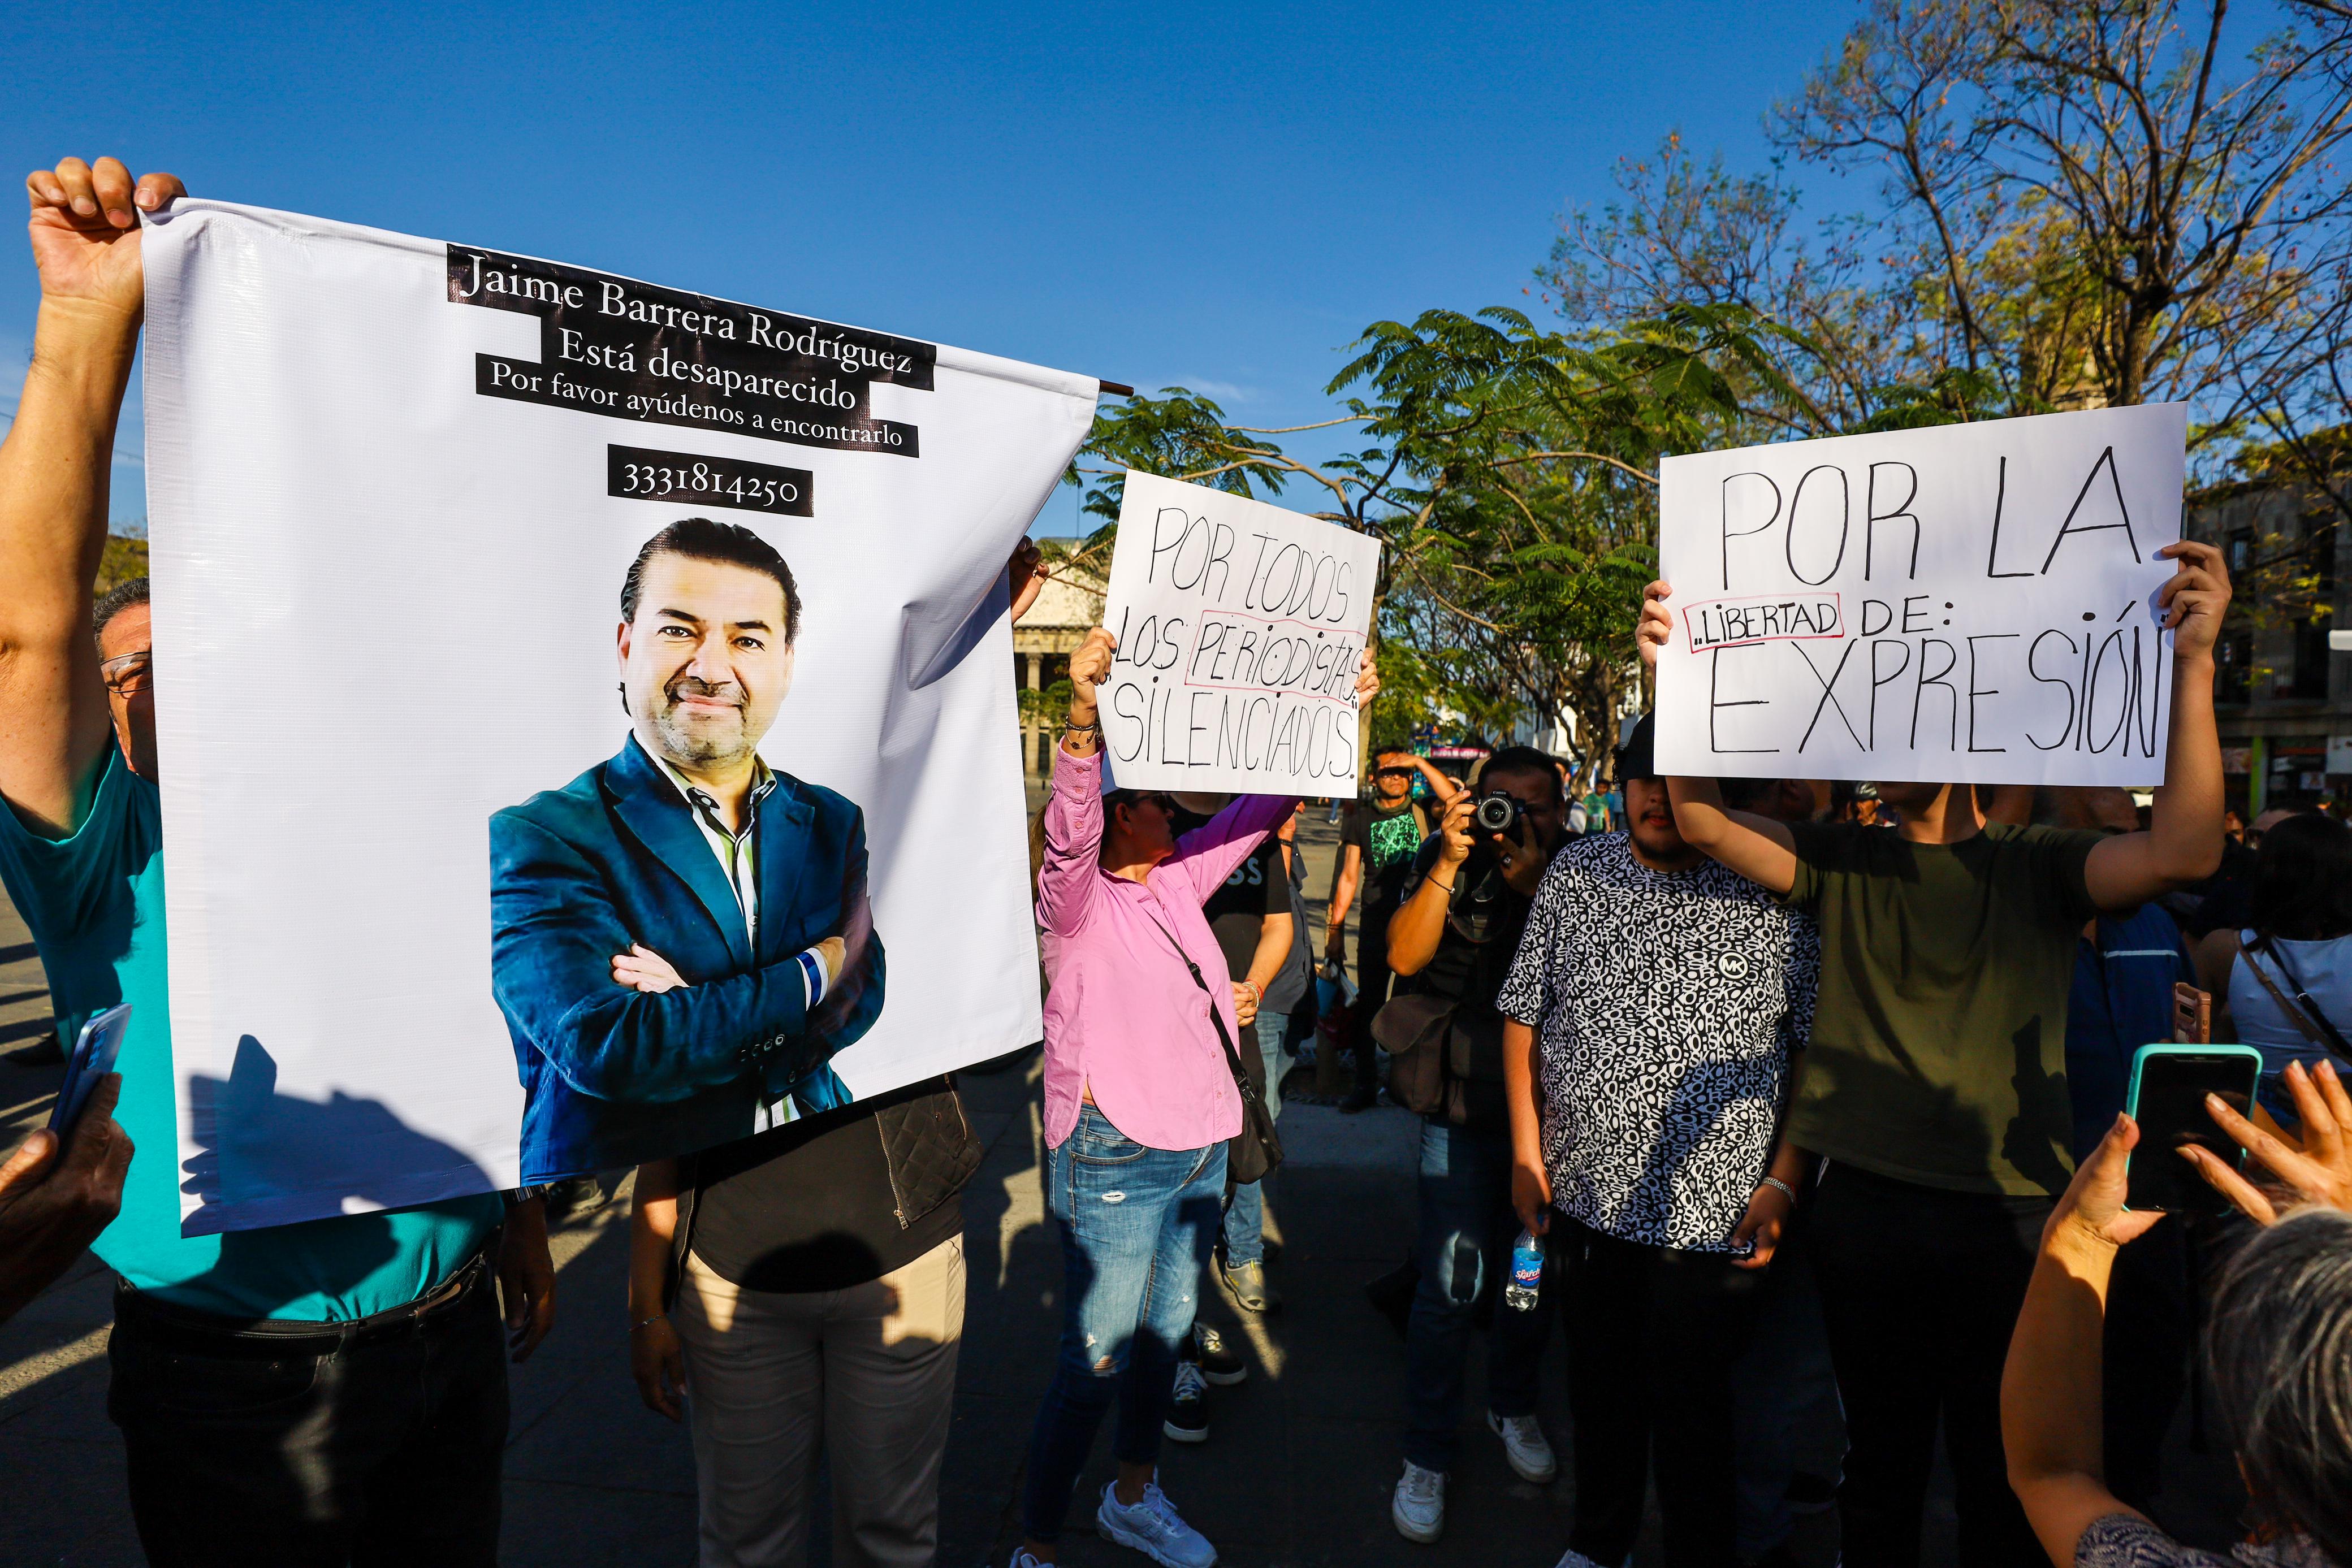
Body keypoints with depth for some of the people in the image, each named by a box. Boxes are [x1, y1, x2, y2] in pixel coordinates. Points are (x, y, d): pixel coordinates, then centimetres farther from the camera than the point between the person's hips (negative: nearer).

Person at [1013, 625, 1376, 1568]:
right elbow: (1069, 828, -35)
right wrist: (1084, 716, -51)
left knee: (1165, 1334, 21)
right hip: (1115, 1154, -7)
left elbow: (1260, 807, 8)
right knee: (1096, 1362, 0)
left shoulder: (1179, 882, 6)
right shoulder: (1076, 901, -13)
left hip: (1199, 1147, 7)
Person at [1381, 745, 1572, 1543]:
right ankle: (1427, 1456, 17)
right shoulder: (1446, 861, -4)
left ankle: (1513, 1407, 43)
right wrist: (1449, 864, -24)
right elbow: (1406, 954, -14)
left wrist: (1535, 885, -26)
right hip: (1465, 1110, -2)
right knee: (1450, 1289, -1)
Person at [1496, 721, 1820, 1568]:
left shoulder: (1774, 895, -7)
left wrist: (1783, 1181, -7)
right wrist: (1527, 1154, 2)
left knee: (1690, 1414, 7)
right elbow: (1523, 1017, 6)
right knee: (1598, 1388, 20)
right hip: (1585, 1195, 4)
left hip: (1711, 1213, -3)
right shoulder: (1574, 874, 2)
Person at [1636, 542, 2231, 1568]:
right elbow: (1705, 822, -8)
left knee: (2000, 1467, 13)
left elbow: (2183, 851, -18)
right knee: (1881, 1454, 17)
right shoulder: (1843, 862, 3)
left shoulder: (2034, 866, -1)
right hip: (1865, 1204, 1)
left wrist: (2193, 661, -26)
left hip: (2011, 1212, -1)